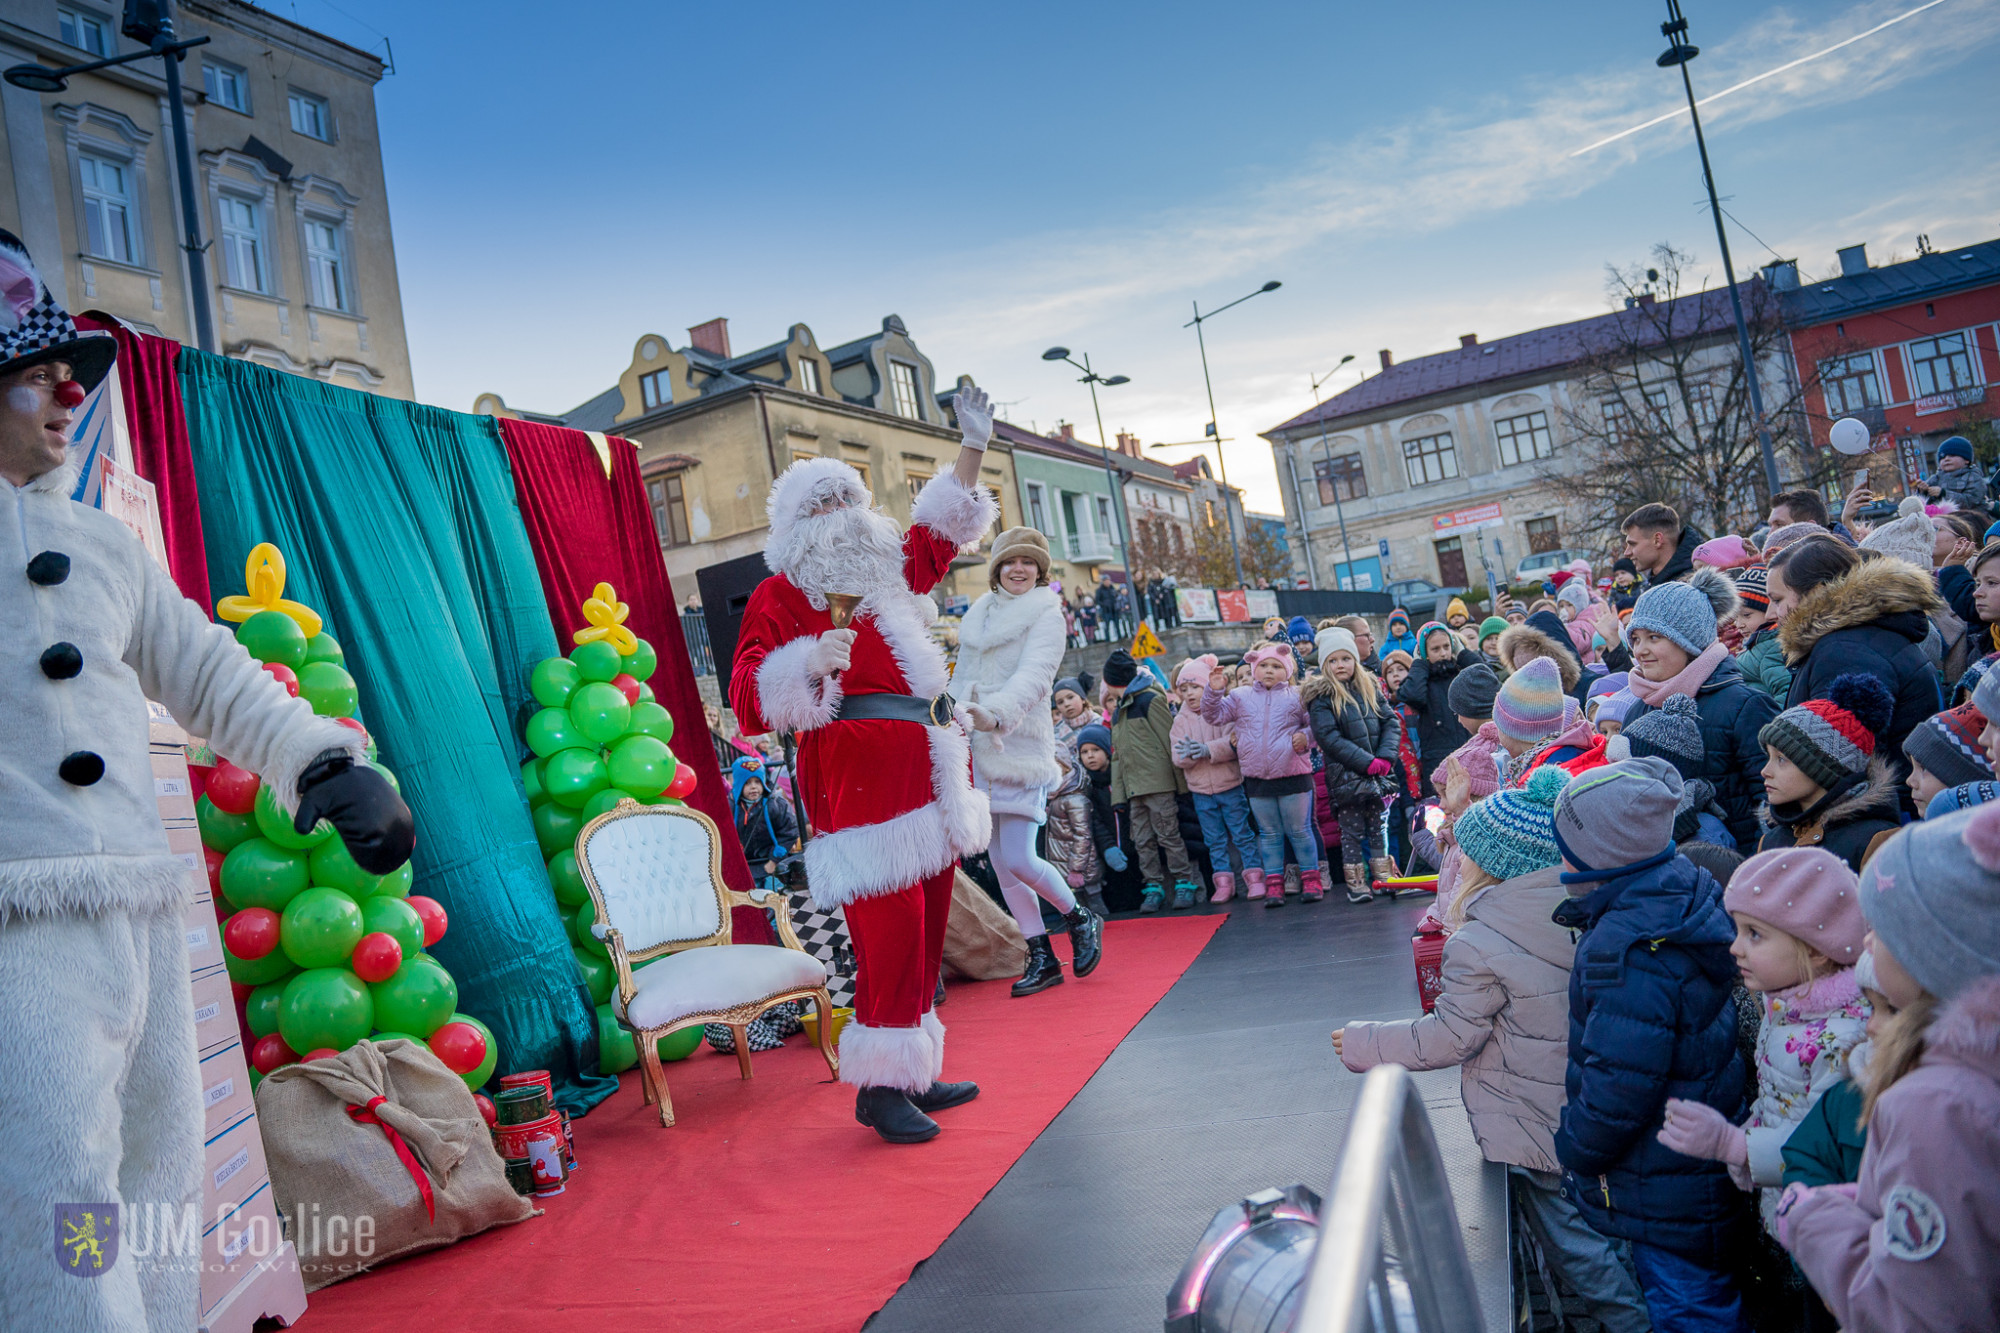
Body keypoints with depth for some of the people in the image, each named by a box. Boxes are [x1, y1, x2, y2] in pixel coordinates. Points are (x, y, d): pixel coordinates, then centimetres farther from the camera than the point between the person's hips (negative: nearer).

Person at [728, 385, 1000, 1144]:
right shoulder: (780, 595, -1)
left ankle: (915, 1073, 19)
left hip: (928, 776, 8)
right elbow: (752, 702, -9)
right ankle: (878, 1087, 0)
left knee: (925, 932, 9)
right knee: (889, 934, -11)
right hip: (863, 779, -8)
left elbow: (940, 533, 34)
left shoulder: (889, 575, 20)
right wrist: (811, 662, -27)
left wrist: (974, 446, 29)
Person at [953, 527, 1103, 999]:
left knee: (1017, 859, -10)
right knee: (1000, 863, 6)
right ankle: (1042, 959, 17)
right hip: (973, 748, 6)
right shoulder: (978, 615, 16)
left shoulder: (1046, 615, -3)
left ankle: (1080, 919, 17)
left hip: (1019, 744, -6)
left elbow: (1034, 676, -19)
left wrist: (996, 716, -35)